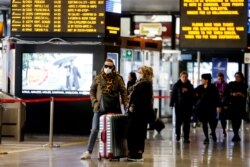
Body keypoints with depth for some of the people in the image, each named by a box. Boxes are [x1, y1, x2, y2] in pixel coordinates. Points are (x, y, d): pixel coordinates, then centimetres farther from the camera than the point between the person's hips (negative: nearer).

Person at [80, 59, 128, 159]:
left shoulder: (118, 78, 3)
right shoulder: (98, 78, 4)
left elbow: (123, 91, 1)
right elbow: (92, 91, 8)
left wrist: (126, 103, -10)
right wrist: (94, 102, -4)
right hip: (100, 108, 0)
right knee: (95, 129, -1)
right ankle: (89, 152, 2)